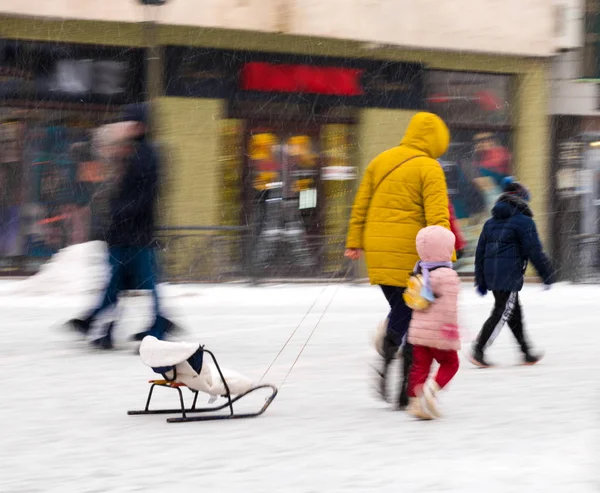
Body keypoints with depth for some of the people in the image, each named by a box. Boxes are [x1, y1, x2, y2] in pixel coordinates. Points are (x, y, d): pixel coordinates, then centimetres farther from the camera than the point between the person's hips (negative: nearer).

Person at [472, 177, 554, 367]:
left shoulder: (491, 222, 16)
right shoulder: (524, 221, -7)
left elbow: (480, 252, 17)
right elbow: (535, 251, -9)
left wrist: (480, 280, 21)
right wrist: (547, 275, 0)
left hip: (491, 275, 8)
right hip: (510, 275, -8)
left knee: (515, 312, 17)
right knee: (501, 313, -6)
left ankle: (526, 353, 23)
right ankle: (478, 351, -15)